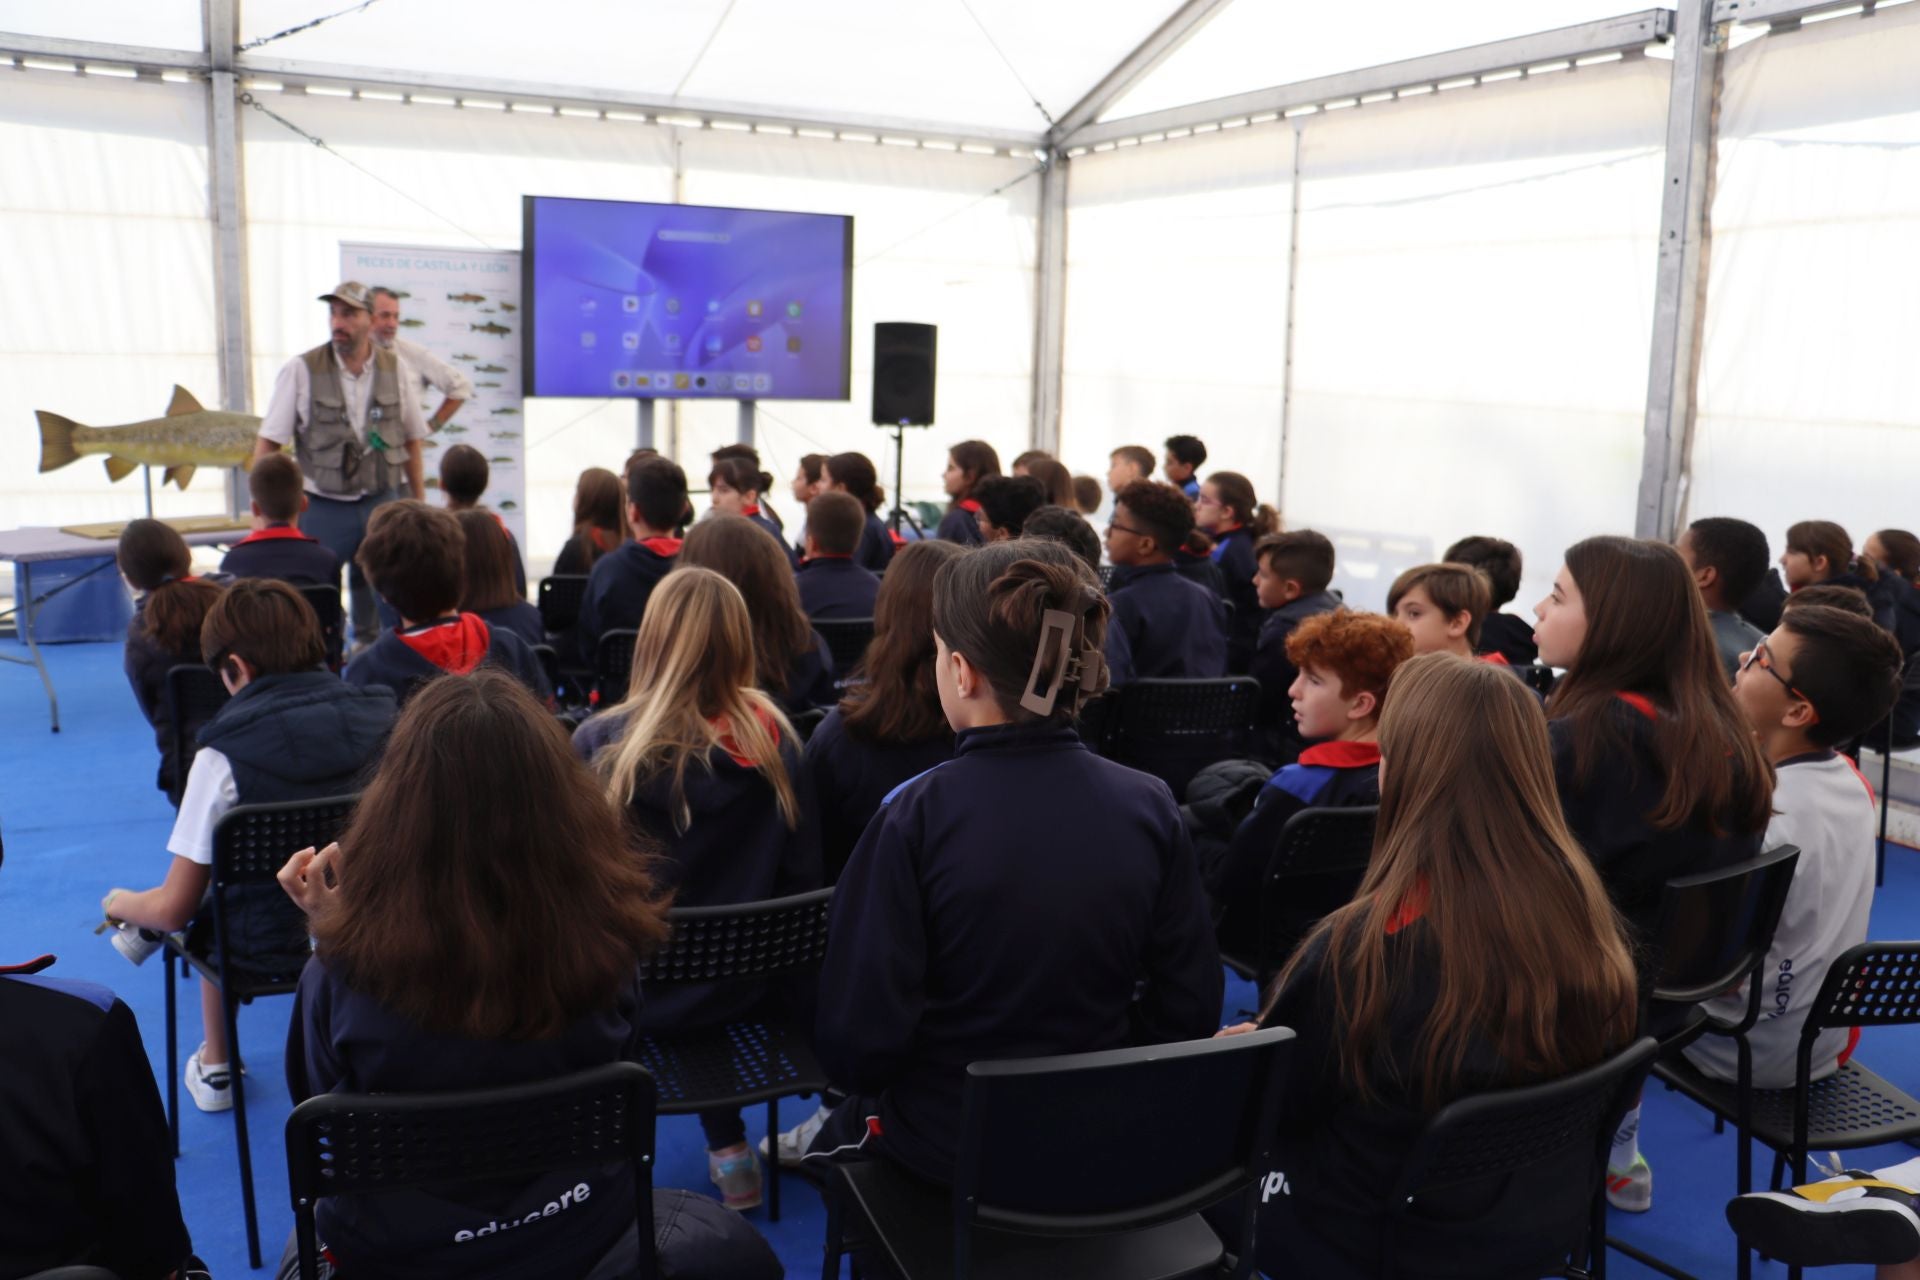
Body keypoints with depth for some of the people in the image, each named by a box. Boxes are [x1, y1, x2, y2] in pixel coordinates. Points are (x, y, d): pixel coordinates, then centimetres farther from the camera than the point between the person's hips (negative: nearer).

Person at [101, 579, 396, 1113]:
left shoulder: (222, 758, -20)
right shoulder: (382, 722, -11)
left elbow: (174, 909, -13)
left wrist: (120, 904, 10)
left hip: (270, 948, -3)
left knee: (206, 920, 30)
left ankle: (215, 1068, 43)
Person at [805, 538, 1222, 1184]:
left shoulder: (915, 816, -24)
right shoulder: (1151, 807, -14)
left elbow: (854, 1046, -22)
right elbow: (1188, 1013, -7)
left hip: (944, 1154, -4)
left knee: (836, 1134, 30)